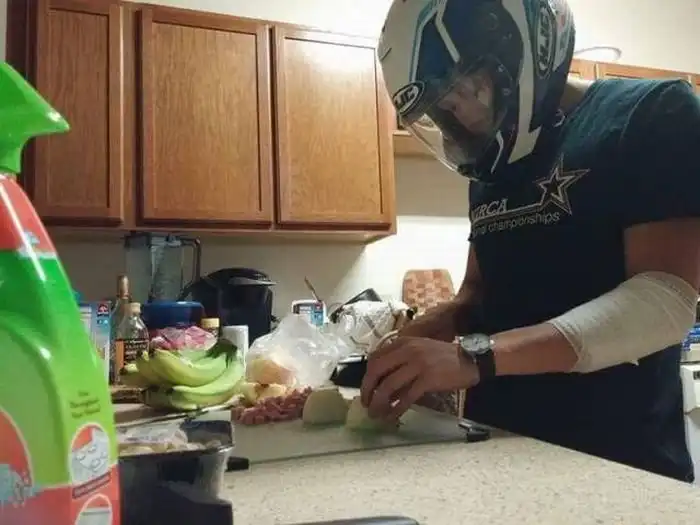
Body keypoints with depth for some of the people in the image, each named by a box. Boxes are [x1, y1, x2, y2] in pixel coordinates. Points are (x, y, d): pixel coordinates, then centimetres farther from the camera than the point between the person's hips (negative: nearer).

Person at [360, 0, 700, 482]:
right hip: (499, 451, 7)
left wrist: (476, 355, -30)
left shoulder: (652, 115, -9)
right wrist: (408, 344, -3)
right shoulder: (493, 169, 11)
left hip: (617, 463, -6)